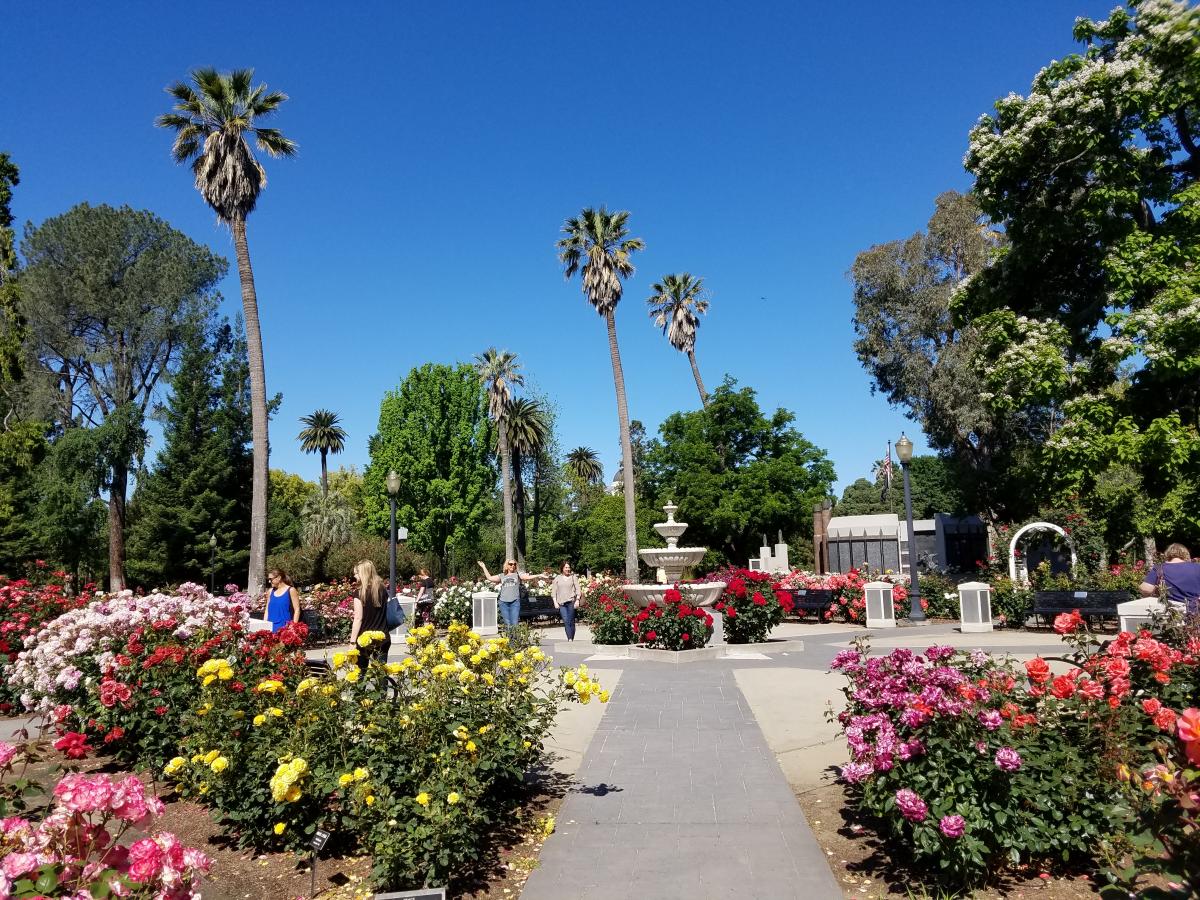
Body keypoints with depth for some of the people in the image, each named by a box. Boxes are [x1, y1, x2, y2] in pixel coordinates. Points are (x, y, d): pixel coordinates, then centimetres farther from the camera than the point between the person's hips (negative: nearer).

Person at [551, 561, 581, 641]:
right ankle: (569, 638, -10)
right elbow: (553, 591, 11)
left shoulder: (573, 577, 9)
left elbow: (577, 589, 5)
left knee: (571, 621, -1)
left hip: (571, 602, -1)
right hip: (561, 603, 1)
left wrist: (577, 600, -6)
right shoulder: (557, 578, 12)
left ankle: (572, 639, 8)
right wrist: (555, 602, 2)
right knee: (566, 621, -9)